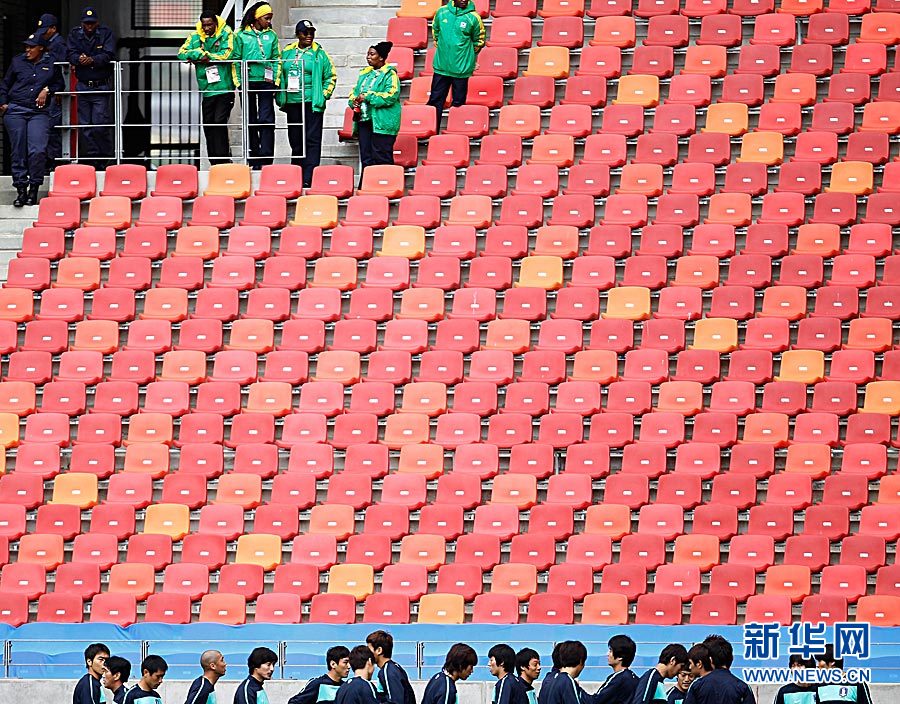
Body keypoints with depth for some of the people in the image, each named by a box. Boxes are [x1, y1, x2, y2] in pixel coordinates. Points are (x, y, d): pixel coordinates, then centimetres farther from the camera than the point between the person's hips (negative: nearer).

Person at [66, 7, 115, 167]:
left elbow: (108, 55, -12)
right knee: (84, 124, 3)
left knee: (101, 124, -8)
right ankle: (90, 157, 8)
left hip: (102, 86, -3)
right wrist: (79, 59, -27)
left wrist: (93, 60, -30)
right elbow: (71, 54, -3)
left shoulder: (106, 33, 0)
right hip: (82, 86, 3)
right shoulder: (75, 34, 8)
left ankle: (103, 160, -1)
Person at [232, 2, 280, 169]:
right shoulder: (241, 35, 4)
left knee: (266, 120, -7)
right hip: (247, 81, 0)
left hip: (265, 81, 0)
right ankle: (254, 160, 9)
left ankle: (266, 158, -8)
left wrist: (275, 80, 0)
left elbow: (277, 59, 9)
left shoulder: (271, 35, 9)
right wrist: (238, 81, -3)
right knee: (250, 120, 4)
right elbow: (236, 59, 4)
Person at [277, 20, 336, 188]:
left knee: (312, 140, -8)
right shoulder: (287, 52, 11)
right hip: (292, 103, 4)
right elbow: (280, 75, 18)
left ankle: (309, 178, -12)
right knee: (296, 141, 9)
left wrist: (324, 95, -4)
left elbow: (331, 76, 6)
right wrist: (280, 98, 9)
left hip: (313, 103, -4)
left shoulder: (319, 53, 1)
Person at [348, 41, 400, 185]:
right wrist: (354, 100, 1)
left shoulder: (390, 75, -5)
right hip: (364, 120, 7)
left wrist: (367, 97, -14)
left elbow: (390, 96, -16)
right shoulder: (365, 73, 19)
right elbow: (355, 91, 25)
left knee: (382, 158, -7)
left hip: (381, 123, -7)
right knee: (366, 157, 7)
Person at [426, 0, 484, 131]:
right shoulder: (441, 12, -1)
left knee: (459, 103, 4)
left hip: (462, 68, -3)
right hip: (441, 66, 3)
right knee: (435, 100, 6)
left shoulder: (473, 17, -8)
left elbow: (479, 41, 6)